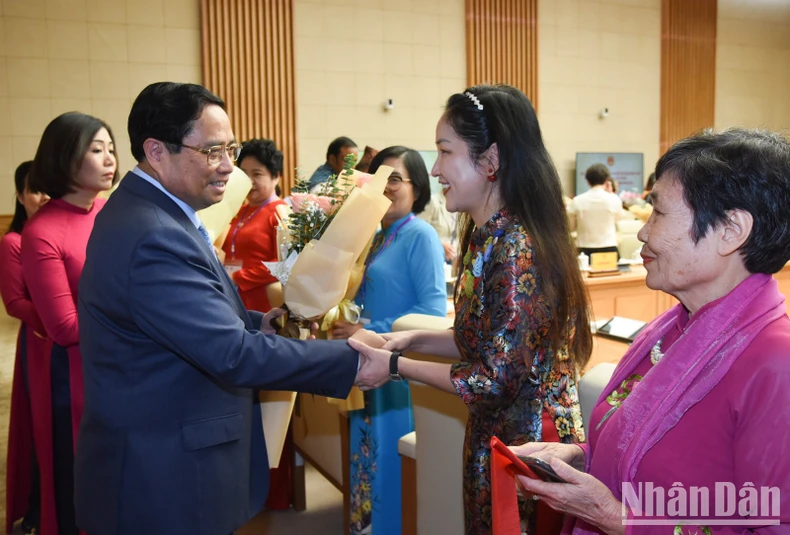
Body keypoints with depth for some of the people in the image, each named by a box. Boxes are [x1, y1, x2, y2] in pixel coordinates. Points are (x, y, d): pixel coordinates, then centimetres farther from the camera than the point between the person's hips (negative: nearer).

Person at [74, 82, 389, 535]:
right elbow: (232, 353, -29)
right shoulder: (155, 239, -27)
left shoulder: (140, 211, 6)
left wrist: (259, 323, 0)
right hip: (167, 481, -10)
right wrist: (352, 362, -23)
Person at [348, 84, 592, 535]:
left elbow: (498, 380, -22)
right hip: (495, 438, 8)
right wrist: (416, 340, -1)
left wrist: (396, 366, -15)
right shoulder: (489, 237, 2)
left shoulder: (516, 251, -25)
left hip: (525, 446, -8)